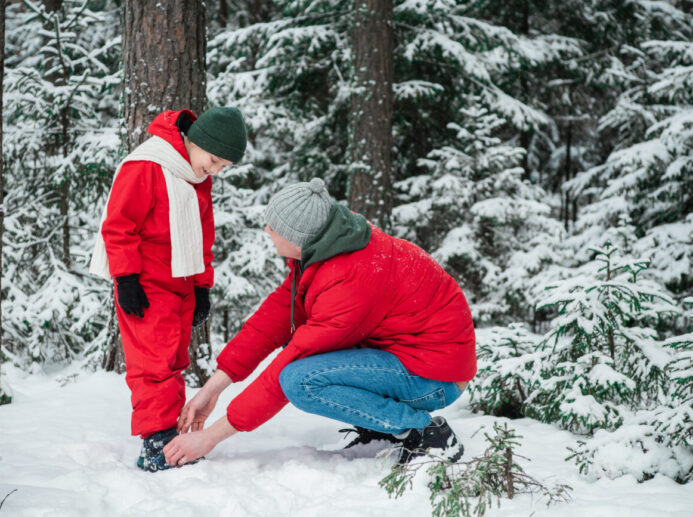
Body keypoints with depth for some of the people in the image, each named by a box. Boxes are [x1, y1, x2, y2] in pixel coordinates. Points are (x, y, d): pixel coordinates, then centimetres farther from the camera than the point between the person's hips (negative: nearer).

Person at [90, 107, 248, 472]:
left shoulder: (199, 177, 12)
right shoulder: (145, 167, -15)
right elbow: (118, 225, -16)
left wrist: (202, 286, 17)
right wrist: (126, 278, -18)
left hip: (180, 283, 8)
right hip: (144, 287, -8)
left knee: (174, 361, 9)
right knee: (155, 362, -12)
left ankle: (171, 435, 15)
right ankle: (156, 444, -13)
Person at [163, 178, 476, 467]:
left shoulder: (352, 282, -30)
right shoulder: (320, 250, -3)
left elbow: (289, 374, -26)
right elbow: (277, 315, 2)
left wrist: (213, 435, -18)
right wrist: (212, 388, -1)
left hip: (434, 377, -10)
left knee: (301, 381, -24)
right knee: (295, 333, 8)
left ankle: (427, 433, -12)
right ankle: (379, 427, 9)